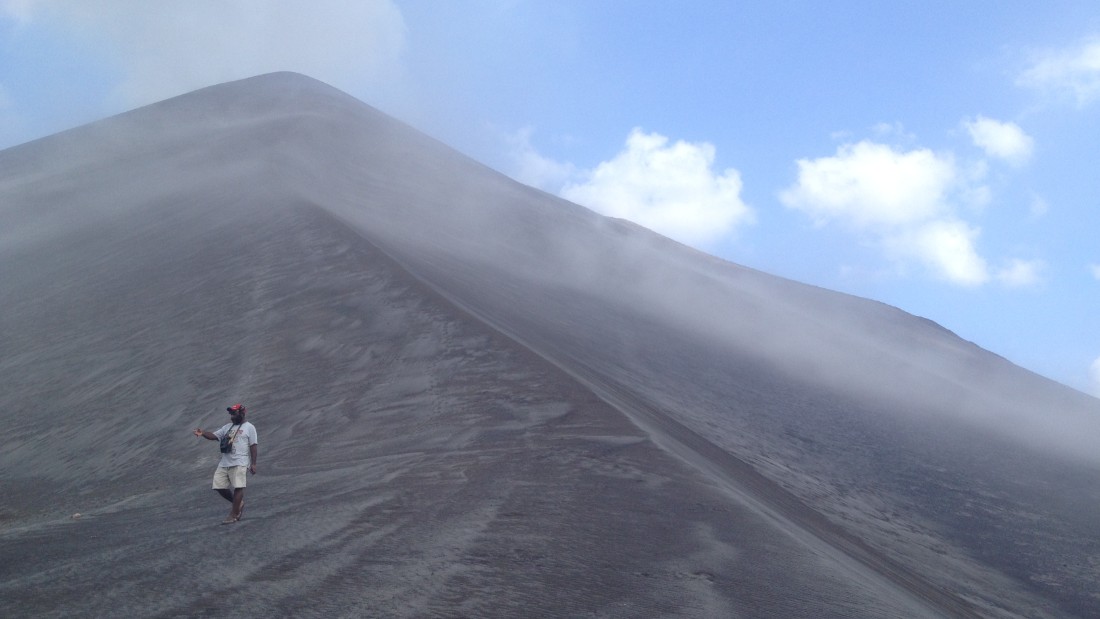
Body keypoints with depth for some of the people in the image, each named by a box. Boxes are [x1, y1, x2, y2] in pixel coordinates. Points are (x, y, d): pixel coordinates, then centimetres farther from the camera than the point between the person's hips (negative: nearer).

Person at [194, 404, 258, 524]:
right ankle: (237, 503, 23)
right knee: (219, 486, 3)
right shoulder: (227, 427, 19)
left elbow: (253, 446, -3)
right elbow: (213, 435, 12)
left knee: (238, 488, -10)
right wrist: (203, 433, -10)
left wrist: (253, 464, -10)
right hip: (224, 463, 7)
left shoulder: (249, 427, 1)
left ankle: (234, 515, -5)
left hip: (239, 463, -7)